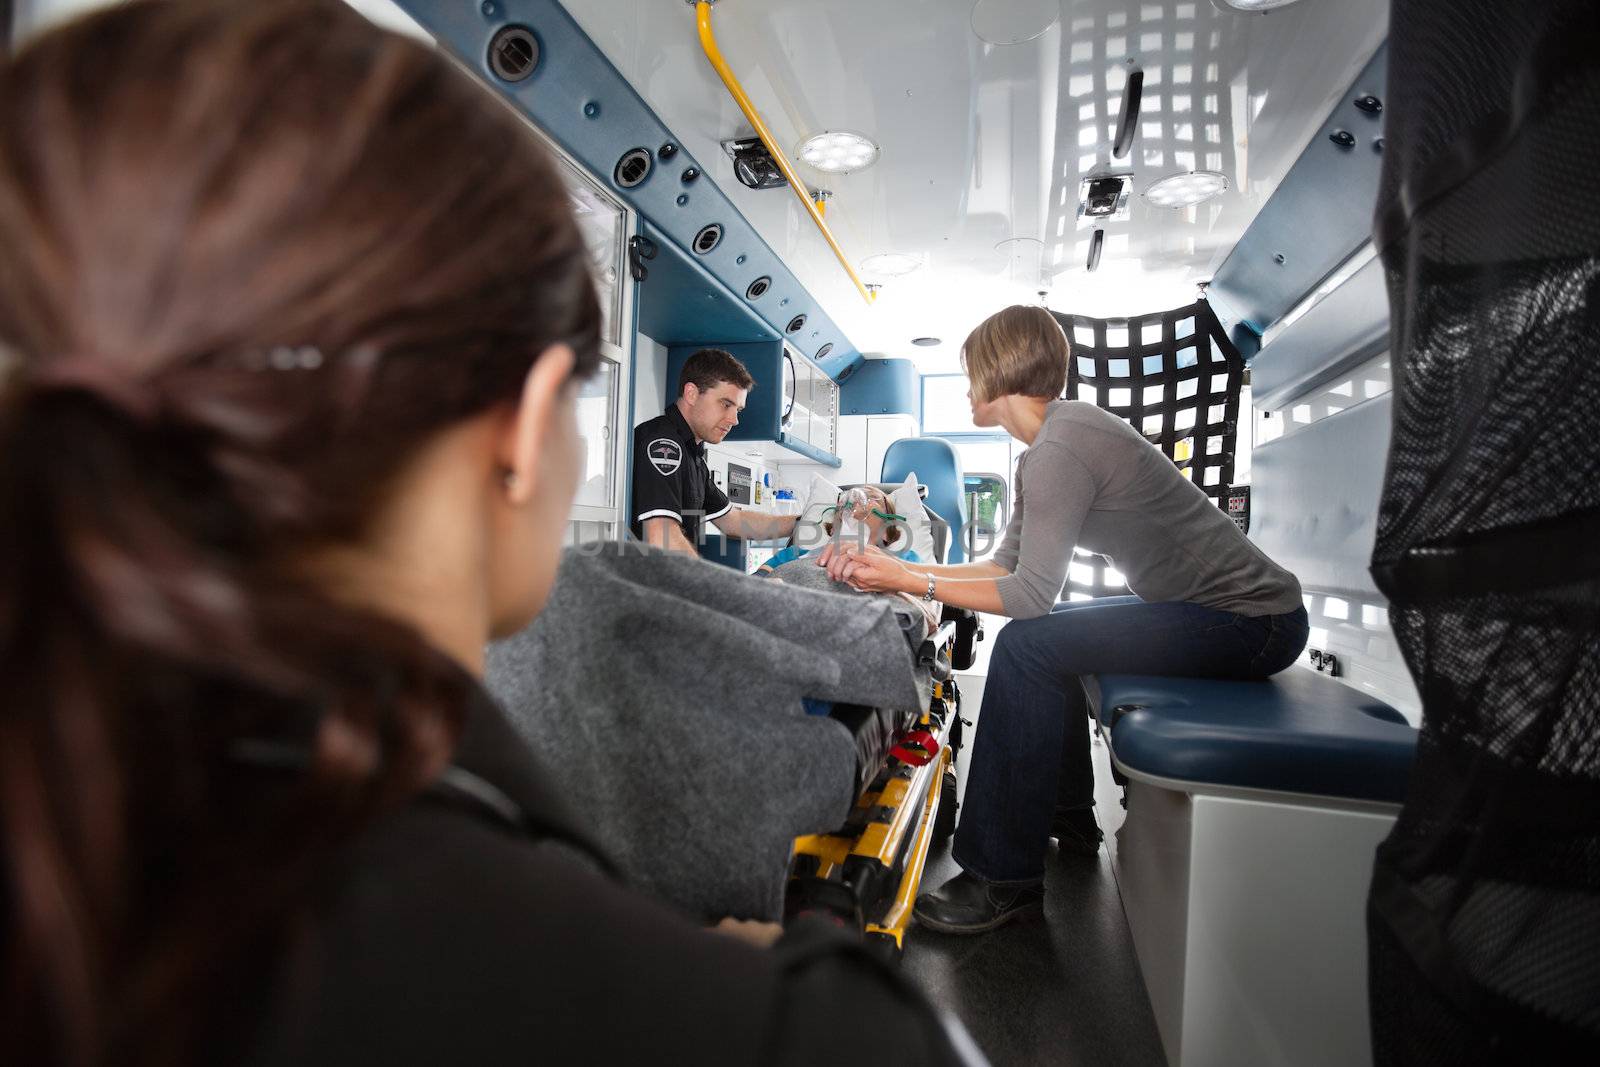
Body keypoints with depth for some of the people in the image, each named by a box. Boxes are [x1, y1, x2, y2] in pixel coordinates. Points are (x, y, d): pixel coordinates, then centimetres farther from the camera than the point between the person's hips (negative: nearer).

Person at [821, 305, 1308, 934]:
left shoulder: (1061, 447, -21)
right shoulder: (1044, 449, 10)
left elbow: (1032, 592, -24)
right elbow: (1005, 565, 8)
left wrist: (908, 581, -17)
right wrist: (894, 568, 3)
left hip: (1252, 618, -11)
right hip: (1213, 605, 11)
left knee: (1028, 645, -20)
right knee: (1049, 633, 20)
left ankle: (1006, 879, -9)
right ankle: (1068, 816, 31)